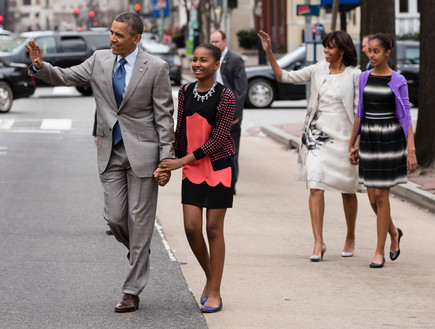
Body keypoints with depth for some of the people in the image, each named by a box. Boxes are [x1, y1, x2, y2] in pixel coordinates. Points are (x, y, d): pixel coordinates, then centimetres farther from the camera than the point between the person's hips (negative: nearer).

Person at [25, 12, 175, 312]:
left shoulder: (155, 68, -8)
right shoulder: (100, 60, 3)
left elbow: (164, 116, -7)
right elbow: (65, 77, 7)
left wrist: (166, 160, -11)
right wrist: (40, 66, -15)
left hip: (142, 152, -4)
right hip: (111, 152, 4)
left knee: (139, 220, 0)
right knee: (116, 218, 1)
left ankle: (132, 291, 6)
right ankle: (140, 253, 34)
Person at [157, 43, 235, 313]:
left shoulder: (226, 97, -12)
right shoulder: (185, 92, 4)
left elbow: (218, 140, -16)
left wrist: (182, 161, -17)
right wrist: (174, 162, 13)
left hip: (218, 167, -4)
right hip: (192, 168, 4)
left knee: (214, 228, 0)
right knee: (191, 227, -2)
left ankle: (215, 292, 9)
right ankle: (209, 276, 23)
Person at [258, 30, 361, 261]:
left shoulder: (354, 75, -3)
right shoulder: (318, 70, 6)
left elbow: (359, 110, -2)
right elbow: (284, 77, 10)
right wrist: (269, 53, 1)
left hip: (342, 136, -2)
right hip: (317, 134, 2)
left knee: (347, 190, 10)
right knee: (316, 188, -9)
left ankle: (350, 238, 30)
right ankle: (318, 243, -8)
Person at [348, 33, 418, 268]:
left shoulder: (398, 81, -6)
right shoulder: (364, 78, 7)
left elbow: (406, 118, -7)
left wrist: (411, 151, -13)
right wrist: (352, 144, 14)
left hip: (390, 140, -4)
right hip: (368, 139, 4)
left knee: (381, 195, -5)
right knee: (373, 197, 6)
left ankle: (379, 252, 4)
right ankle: (393, 232, 35)